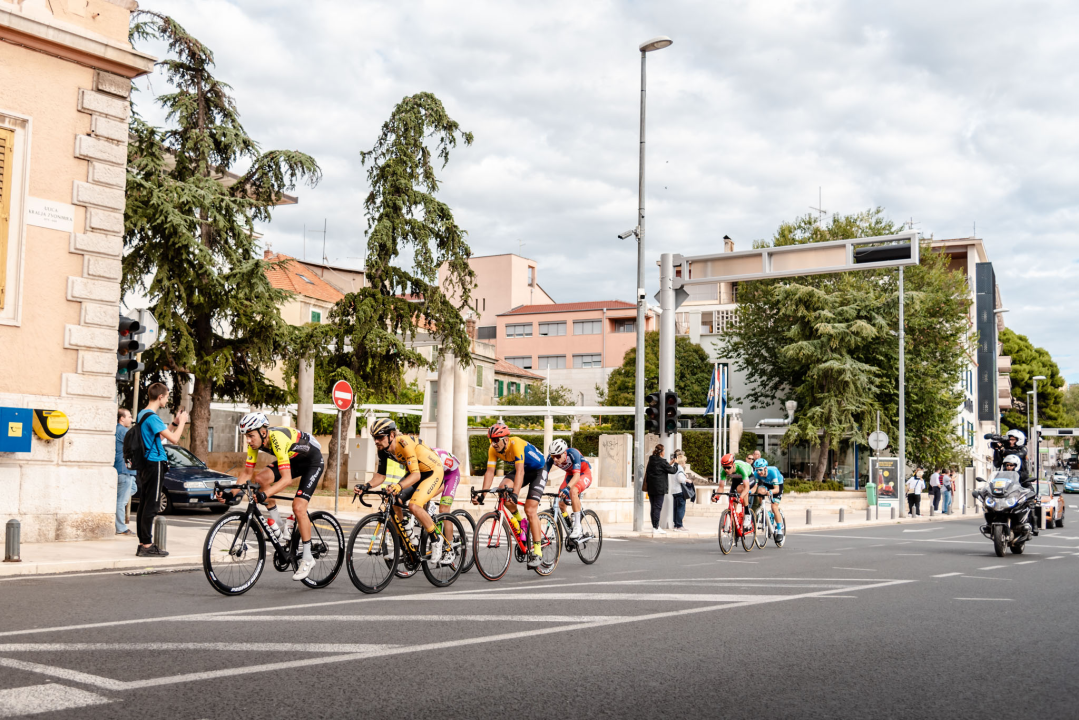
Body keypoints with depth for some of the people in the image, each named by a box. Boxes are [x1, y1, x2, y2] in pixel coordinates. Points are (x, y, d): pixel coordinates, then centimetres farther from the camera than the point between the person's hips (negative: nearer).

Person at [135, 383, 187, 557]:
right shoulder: (152, 417, -16)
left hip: (145, 465, 10)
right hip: (155, 464, -10)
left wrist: (175, 422, 17)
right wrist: (182, 422, -3)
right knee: (151, 506, -6)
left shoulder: (143, 414, 15)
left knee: (144, 504, 11)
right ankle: (147, 545, -4)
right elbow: (174, 438, -17)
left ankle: (143, 543, 14)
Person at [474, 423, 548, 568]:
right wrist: (482, 494, -30)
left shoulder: (516, 444, -34)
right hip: (522, 470, 6)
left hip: (538, 470, -6)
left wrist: (515, 494, -53)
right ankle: (519, 522, -1)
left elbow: (520, 471, -43)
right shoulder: (493, 450, -15)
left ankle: (537, 552, -11)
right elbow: (490, 472, -18)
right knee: (503, 489, -24)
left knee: (530, 510, -17)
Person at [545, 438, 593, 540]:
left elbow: (577, 475, -45)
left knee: (573, 491, -34)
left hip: (584, 473, -6)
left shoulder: (573, 453, -36)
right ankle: (569, 524, 14)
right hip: (570, 474, 6)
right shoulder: (551, 457, -23)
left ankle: (577, 526, -28)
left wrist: (567, 488, -61)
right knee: (560, 501, -10)